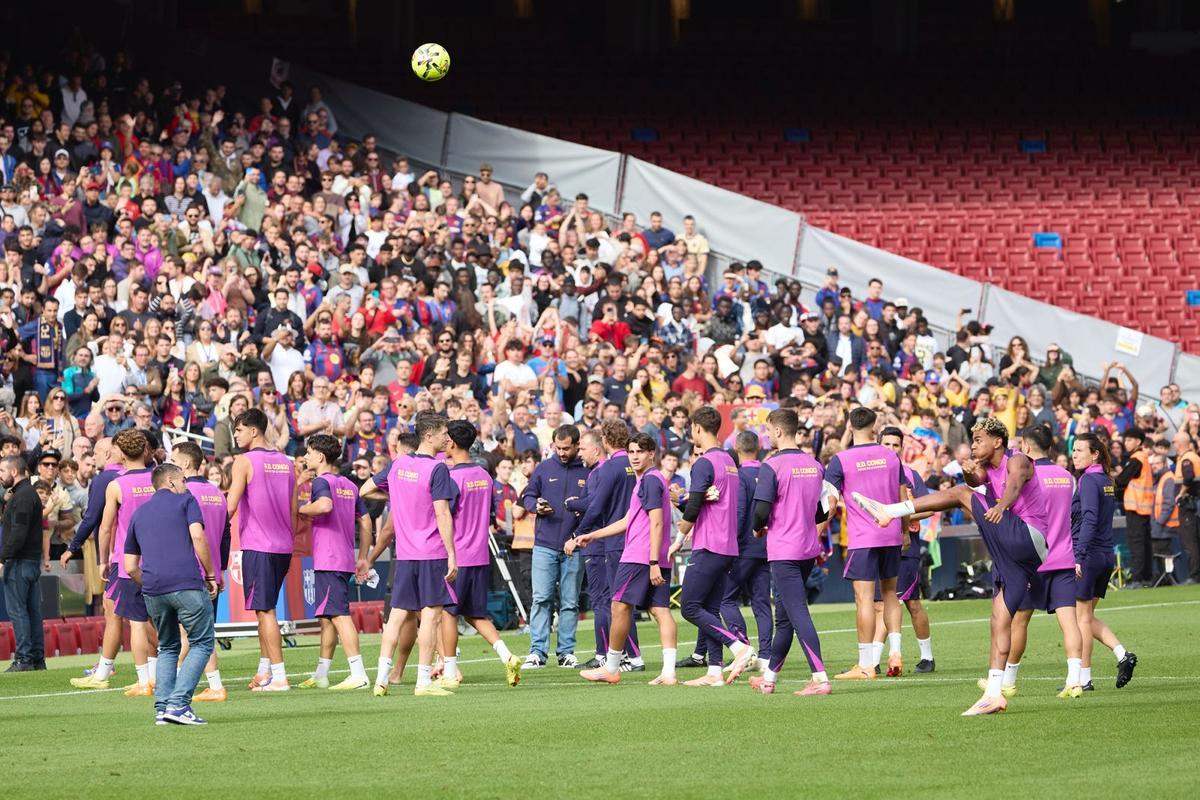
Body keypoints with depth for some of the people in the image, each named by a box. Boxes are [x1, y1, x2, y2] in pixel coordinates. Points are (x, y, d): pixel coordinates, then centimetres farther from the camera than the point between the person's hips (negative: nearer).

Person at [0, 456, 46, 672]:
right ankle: (38, 658, 12)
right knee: (32, 611, 10)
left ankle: (24, 659, -8)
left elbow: (18, 534, -22)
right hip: (32, 562, 10)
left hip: (20, 563, -10)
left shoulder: (22, 497, -14)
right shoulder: (29, 494, 18)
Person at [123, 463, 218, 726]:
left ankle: (162, 707, 6)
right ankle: (178, 704, -10)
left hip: (152, 590, 5)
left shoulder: (139, 514, 23)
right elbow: (198, 537, -6)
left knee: (167, 648, 19)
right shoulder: (186, 501, 10)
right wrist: (211, 575, 1)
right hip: (187, 584, -5)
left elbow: (130, 567, 19)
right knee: (201, 644, 3)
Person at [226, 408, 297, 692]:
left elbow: (230, 507, -14)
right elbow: (294, 511, 14)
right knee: (265, 608, 17)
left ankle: (279, 676, -10)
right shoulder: (286, 463, 12)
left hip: (257, 546, -7)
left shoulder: (244, 461, -8)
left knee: (264, 610, -6)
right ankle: (264, 670, 19)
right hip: (283, 547, 7)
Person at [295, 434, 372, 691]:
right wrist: (363, 558, 20)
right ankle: (321, 675, 22)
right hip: (345, 560, 9)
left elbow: (325, 505, -30)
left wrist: (300, 509, -13)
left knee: (339, 615, -12)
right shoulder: (349, 485, 16)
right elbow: (365, 521, 17)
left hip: (328, 561, -9)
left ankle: (358, 674, -18)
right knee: (327, 617, 15)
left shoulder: (321, 482, -9)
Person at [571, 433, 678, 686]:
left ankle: (611, 668, 7)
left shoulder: (650, 480, -10)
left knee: (620, 606, 0)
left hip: (639, 558, -9)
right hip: (657, 560, 9)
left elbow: (656, 523, -18)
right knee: (660, 610, 1)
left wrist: (653, 562, -23)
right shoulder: (646, 480, 22)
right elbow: (628, 522, 30)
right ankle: (668, 672, -8)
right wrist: (592, 536, 32)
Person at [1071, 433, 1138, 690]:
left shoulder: (1089, 481, -13)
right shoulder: (1106, 481, 13)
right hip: (1106, 556, 9)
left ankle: (1083, 677, 2)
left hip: (1088, 555, -9)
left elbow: (1089, 521, -22)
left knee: (1082, 616, -1)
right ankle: (1122, 655, 2)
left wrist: (1078, 556, -26)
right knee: (1087, 616, 15)